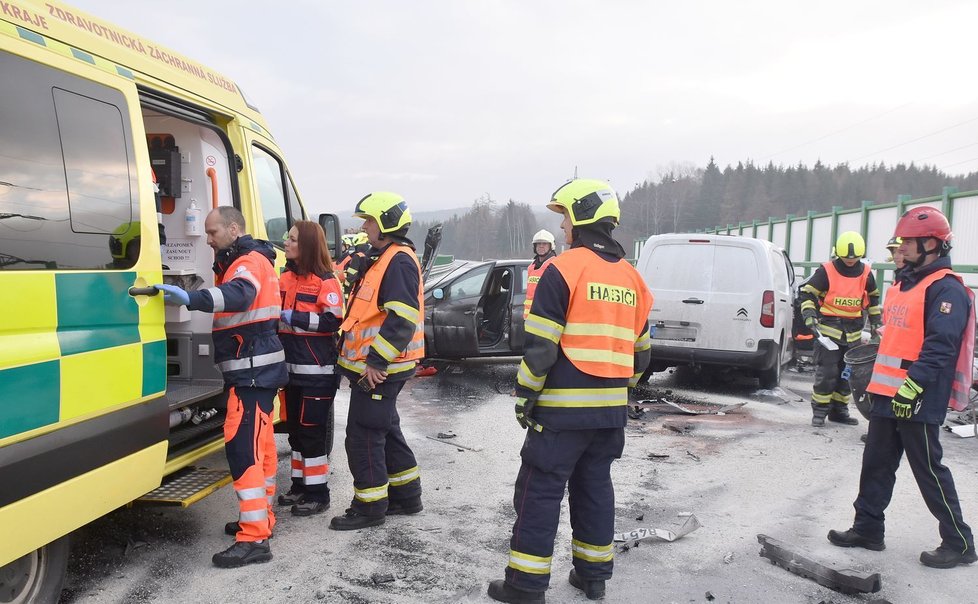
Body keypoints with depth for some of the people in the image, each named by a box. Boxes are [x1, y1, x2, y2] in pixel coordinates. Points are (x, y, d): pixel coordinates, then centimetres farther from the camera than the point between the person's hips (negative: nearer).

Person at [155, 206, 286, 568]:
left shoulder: (251, 261, -13)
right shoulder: (238, 262, 21)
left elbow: (238, 295, -35)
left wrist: (191, 298, -49)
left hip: (253, 370, -11)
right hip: (254, 368, 11)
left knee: (242, 445, -15)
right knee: (259, 444, 16)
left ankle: (254, 538, -14)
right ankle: (261, 518, 28)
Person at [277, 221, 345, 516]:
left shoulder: (326, 281, -10)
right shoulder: (285, 278, 13)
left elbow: (334, 320, -18)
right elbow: (276, 312, 27)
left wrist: (295, 318, -17)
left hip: (317, 369, -8)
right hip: (291, 366, 8)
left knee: (312, 429, -3)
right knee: (294, 427, 15)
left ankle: (317, 494, 6)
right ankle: (300, 485, 27)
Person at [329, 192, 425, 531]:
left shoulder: (399, 261, -17)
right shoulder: (382, 259, 17)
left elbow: (402, 319, -26)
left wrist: (376, 361, -25)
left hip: (379, 370, -11)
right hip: (373, 366, 11)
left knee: (363, 437, -3)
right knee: (386, 431, 18)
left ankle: (369, 507, 11)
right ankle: (406, 497, 30)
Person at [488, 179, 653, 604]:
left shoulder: (564, 269, -12)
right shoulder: (631, 277, 11)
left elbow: (541, 345, -15)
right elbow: (640, 351, 15)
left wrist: (524, 395, -5)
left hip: (564, 407, -7)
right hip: (611, 410, 7)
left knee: (540, 492, 2)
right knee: (595, 487, 17)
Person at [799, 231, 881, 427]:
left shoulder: (866, 273, 6)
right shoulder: (826, 271, -8)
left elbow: (873, 298, 22)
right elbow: (807, 293, -5)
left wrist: (875, 321, 20)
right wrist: (809, 316, -15)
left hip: (853, 332, 5)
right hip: (828, 328, -5)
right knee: (826, 372, -9)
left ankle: (839, 410, 21)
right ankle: (819, 411, 2)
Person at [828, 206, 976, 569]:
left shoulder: (946, 290, -13)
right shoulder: (903, 284, 16)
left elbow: (940, 347, -23)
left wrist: (911, 388, -28)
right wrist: (874, 383, 23)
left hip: (918, 401, -9)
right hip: (887, 395, 9)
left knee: (929, 471, 1)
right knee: (876, 465, 14)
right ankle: (867, 529, 25)